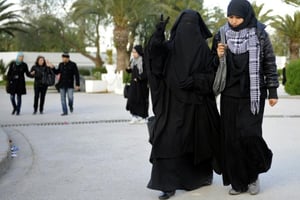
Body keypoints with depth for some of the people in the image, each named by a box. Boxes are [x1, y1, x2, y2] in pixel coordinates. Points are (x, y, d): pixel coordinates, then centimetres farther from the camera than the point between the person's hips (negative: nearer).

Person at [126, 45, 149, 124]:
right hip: (133, 83, 6)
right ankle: (135, 117, 7)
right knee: (132, 99, 0)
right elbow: (130, 71, 16)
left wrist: (139, 78, -22)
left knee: (142, 99, 3)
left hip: (142, 84, -6)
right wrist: (128, 69, -6)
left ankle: (144, 117, 16)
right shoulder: (133, 60, 8)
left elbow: (147, 72, -16)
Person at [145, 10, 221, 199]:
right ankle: (168, 184, -8)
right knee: (169, 140, -10)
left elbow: (212, 74, 0)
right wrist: (158, 35, -29)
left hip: (197, 102, 1)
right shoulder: (169, 46, 5)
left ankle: (203, 174, 35)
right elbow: (154, 55, -14)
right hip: (173, 102, 0)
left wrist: (195, 80, -17)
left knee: (200, 140, 12)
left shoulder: (203, 48, 4)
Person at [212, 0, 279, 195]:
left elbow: (270, 63, 0)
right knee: (231, 137, 1)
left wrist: (273, 91, -2)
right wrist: (218, 56, -12)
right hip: (230, 94, 3)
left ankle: (254, 174, 14)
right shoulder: (222, 35, 3)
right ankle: (238, 180, 13)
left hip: (253, 93, -3)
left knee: (249, 133, -11)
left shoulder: (260, 35, -3)